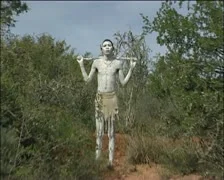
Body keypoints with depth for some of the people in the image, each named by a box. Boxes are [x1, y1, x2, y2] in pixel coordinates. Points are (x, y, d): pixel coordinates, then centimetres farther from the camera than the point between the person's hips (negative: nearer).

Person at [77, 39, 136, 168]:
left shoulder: (118, 63, 0)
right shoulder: (96, 62, 3)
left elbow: (124, 82, 3)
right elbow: (87, 80, 8)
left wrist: (131, 68, -4)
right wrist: (81, 65, 2)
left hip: (112, 98, -1)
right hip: (100, 98, 1)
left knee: (111, 132, 4)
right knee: (99, 131, 7)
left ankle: (111, 160, 10)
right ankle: (97, 158, 16)